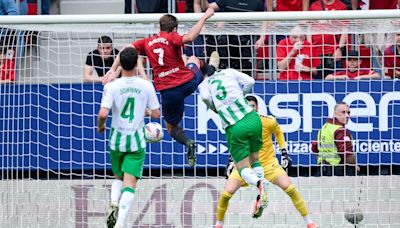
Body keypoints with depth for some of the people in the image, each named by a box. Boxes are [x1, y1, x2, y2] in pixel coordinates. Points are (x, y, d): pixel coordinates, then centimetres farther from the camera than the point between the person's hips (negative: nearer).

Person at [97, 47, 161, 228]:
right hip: (136, 141, -1)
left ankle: (114, 203, -4)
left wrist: (100, 126, 3)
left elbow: (103, 113, -18)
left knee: (118, 178, 24)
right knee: (130, 184, -2)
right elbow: (156, 113, 0)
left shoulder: (111, 86, -10)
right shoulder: (146, 86, -6)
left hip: (116, 139, 1)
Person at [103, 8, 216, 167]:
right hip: (188, 82, 0)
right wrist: (204, 17, -18)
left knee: (171, 126, 15)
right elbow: (189, 38, -25)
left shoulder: (147, 42, 8)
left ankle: (187, 143, -11)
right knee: (193, 59, 35)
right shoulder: (171, 38, -5)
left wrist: (112, 71, 2)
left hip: (168, 91, 0)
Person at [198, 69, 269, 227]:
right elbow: (250, 82, 4)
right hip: (252, 119, 2)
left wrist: (215, 109, 12)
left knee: (243, 168, 6)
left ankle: (259, 183, -28)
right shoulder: (229, 72, 15)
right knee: (255, 159, 20)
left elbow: (205, 97, -8)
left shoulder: (203, 84, 12)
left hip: (234, 128, -2)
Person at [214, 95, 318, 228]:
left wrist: (284, 153, 5)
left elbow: (278, 132, 10)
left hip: (268, 163, -1)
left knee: (288, 187, -16)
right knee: (227, 192, -15)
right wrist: (231, 162, 10)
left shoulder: (269, 121, -13)